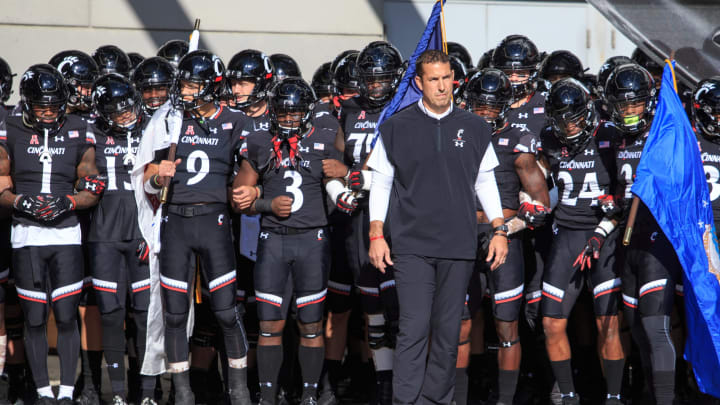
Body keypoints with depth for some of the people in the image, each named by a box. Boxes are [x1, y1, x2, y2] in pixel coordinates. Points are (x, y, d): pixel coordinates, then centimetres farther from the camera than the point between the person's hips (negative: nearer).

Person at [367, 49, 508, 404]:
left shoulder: (474, 128, 8)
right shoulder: (396, 128, 3)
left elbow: (485, 182, 15)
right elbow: (380, 184, 7)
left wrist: (499, 230, 8)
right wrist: (376, 235, 1)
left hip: (459, 247, 2)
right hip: (412, 246, -2)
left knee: (448, 331, 6)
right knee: (414, 328, -10)